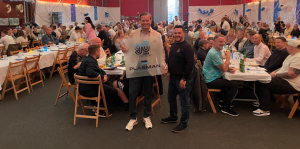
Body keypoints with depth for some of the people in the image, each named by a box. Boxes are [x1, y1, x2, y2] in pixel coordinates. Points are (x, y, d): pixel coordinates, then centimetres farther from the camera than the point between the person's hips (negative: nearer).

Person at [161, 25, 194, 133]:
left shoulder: (187, 47, -15)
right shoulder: (173, 46, 12)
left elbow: (190, 64, -20)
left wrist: (184, 79, -21)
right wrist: (169, 72, 12)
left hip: (183, 79, -9)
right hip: (173, 77, 9)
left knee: (184, 102, 3)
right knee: (171, 98, 22)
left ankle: (184, 123, 17)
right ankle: (173, 117, 41)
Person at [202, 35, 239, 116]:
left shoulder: (218, 51, 13)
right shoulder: (213, 53, -21)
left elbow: (223, 66, 19)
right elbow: (224, 69, -19)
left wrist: (229, 68, -3)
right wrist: (228, 57, -9)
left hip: (215, 78, 11)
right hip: (211, 81, -11)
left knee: (234, 81, 15)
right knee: (234, 84, -15)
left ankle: (224, 102, 22)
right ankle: (225, 108, -4)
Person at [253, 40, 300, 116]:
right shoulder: (291, 55, 16)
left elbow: (292, 74, -27)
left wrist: (276, 74, -16)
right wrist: (274, 72, 5)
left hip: (291, 85, -11)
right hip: (283, 79, 11)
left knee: (262, 84, -21)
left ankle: (264, 110, -15)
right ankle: (262, 101, 7)